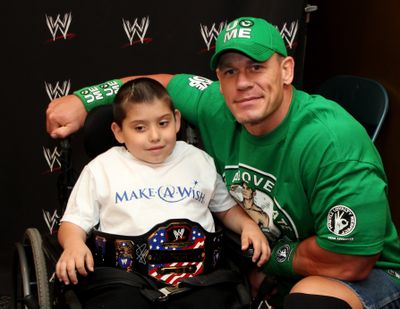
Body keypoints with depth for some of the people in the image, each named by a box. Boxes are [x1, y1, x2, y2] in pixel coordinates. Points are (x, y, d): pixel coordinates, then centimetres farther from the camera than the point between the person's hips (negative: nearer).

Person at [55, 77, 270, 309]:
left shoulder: (199, 160, 20)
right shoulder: (102, 168, 13)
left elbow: (226, 207, 29)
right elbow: (75, 222, 13)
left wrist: (248, 225, 8)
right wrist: (73, 244, -9)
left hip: (198, 273, 2)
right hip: (127, 277, -1)